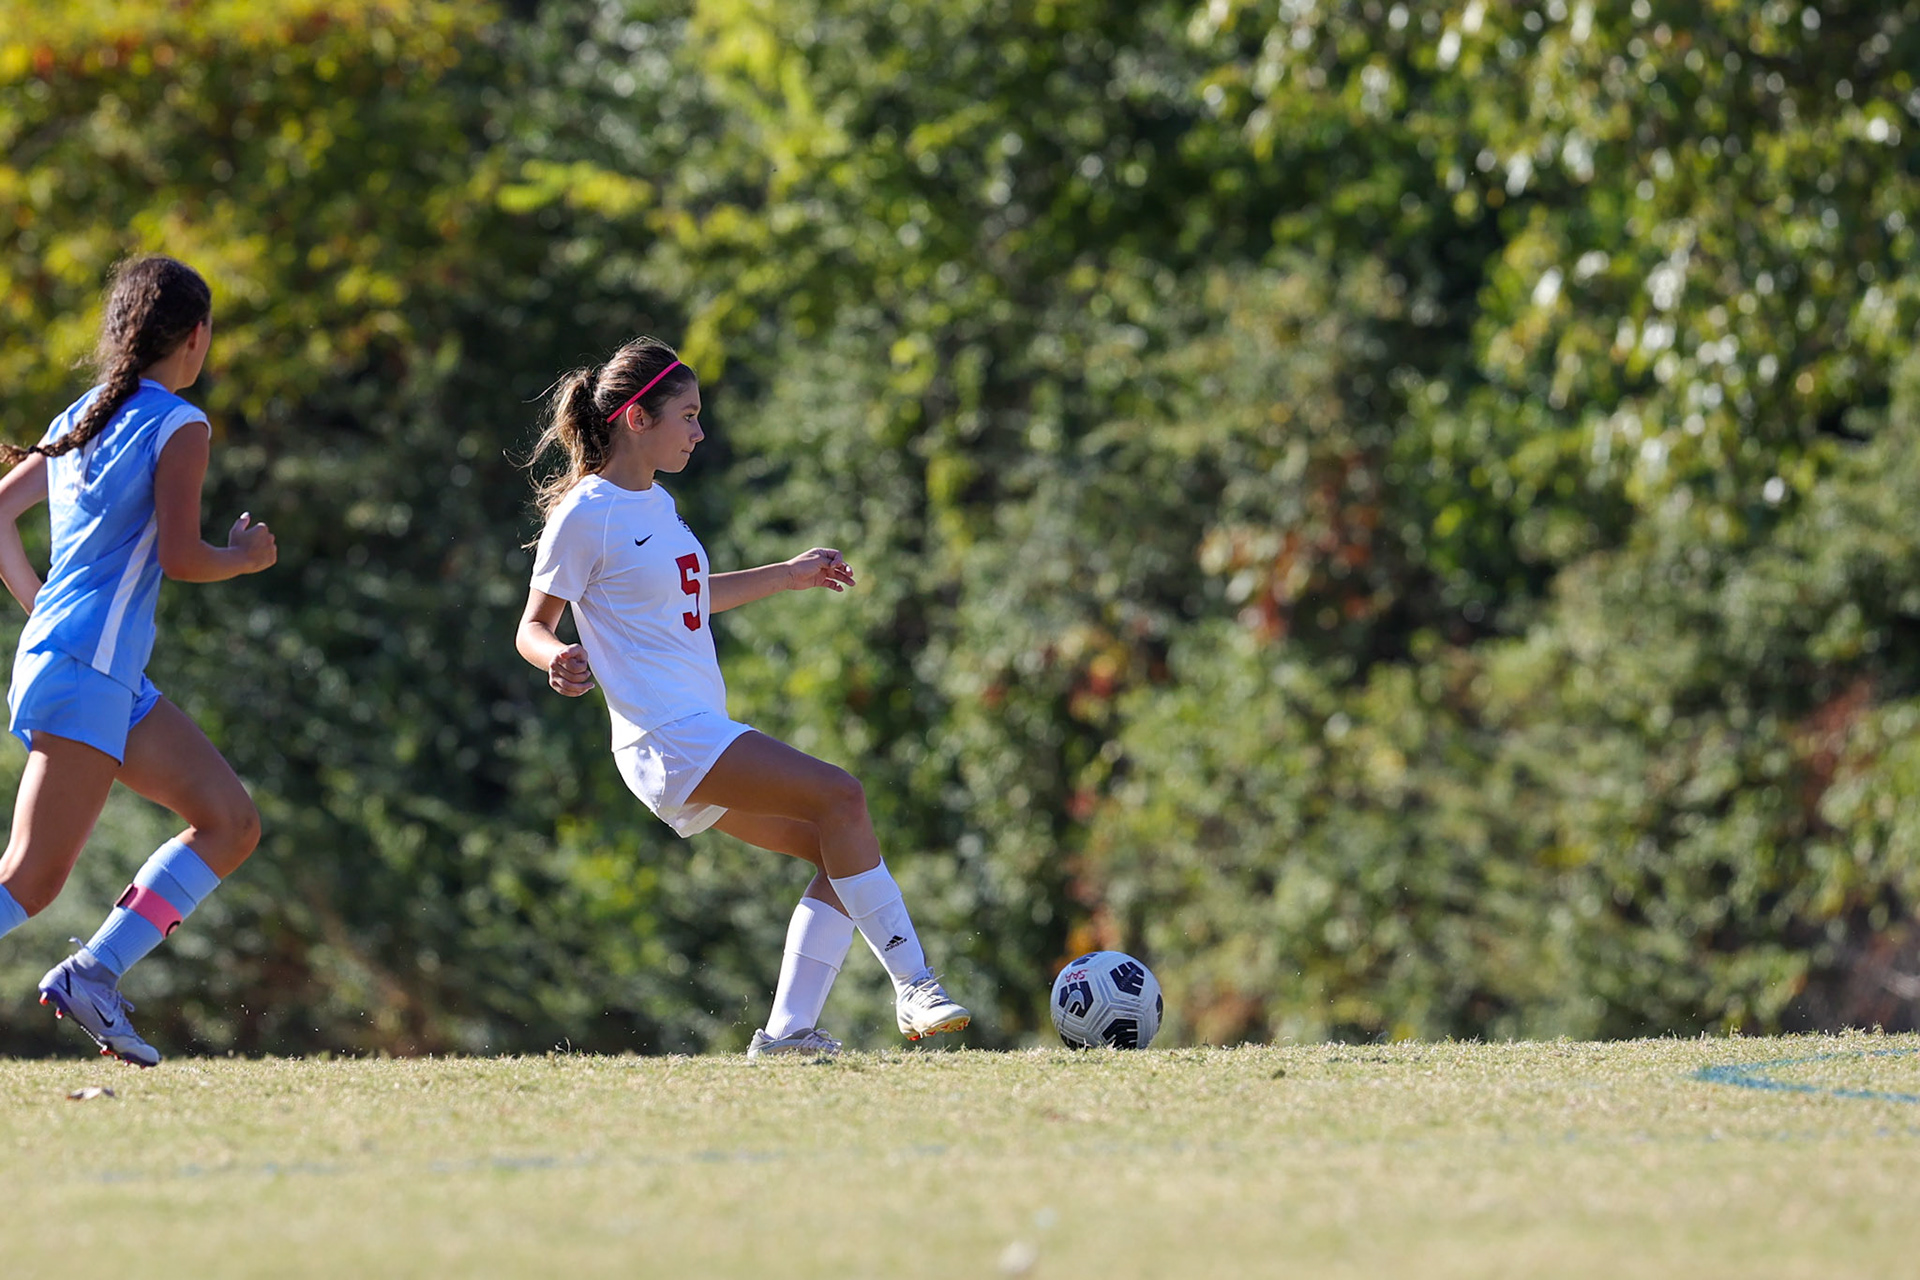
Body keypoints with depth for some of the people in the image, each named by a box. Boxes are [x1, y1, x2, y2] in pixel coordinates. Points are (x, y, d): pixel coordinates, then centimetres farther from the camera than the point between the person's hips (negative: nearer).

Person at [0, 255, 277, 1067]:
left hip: (114, 677, 9)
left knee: (231, 824, 9)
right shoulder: (179, 427, -7)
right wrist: (245, 557, 4)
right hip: (83, 671, -9)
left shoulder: (81, 419, 16)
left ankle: (93, 973, 4)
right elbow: (179, 557, -14)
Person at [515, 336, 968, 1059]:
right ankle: (914, 986, -21)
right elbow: (533, 627, -4)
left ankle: (786, 1032, 2)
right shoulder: (585, 515, -8)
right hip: (666, 736, -10)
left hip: (708, 738, 10)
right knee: (840, 795, -22)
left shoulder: (657, 504, 18)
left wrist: (793, 574, 37)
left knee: (840, 848, 4)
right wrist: (559, 662, -27)